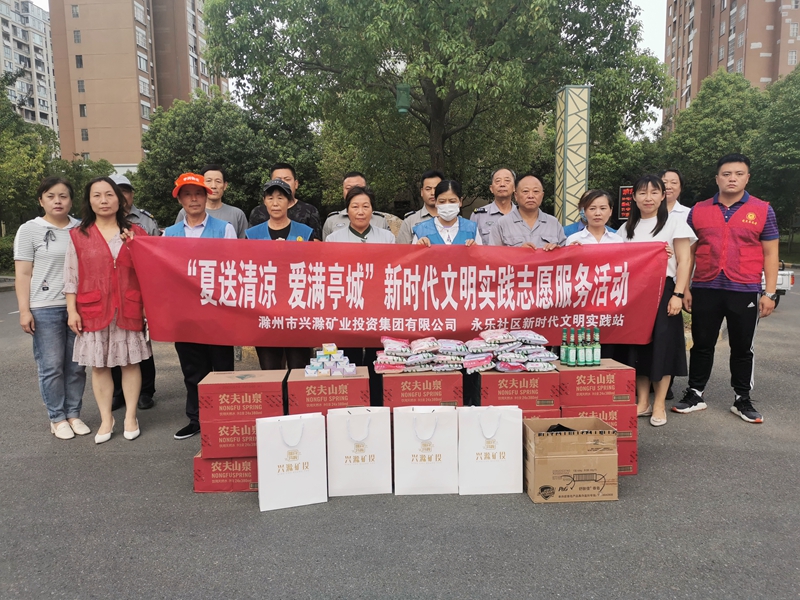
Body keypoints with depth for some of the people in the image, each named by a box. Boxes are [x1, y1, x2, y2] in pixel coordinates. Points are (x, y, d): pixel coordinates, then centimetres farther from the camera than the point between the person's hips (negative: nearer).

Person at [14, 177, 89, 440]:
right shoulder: (30, 230, 1)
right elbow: (23, 274, -1)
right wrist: (24, 310, -7)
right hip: (45, 308, -3)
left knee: (76, 365, 7)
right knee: (51, 366, 1)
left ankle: (74, 414, 19)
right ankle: (57, 418, 14)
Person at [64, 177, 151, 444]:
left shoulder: (136, 232, 5)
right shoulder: (78, 235, 4)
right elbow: (71, 276, 4)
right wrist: (71, 310, 0)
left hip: (129, 309, 0)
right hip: (94, 311, 0)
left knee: (130, 362, 5)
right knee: (99, 365, 5)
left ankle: (130, 417, 17)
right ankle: (106, 419, 16)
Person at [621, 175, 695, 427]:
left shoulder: (674, 222, 0)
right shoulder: (628, 227, 13)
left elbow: (685, 261, -4)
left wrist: (677, 295, -13)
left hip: (663, 290, -4)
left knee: (661, 346, -2)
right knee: (637, 345, 4)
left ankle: (659, 405, 8)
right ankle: (642, 402, 14)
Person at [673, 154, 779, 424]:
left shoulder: (763, 210, 3)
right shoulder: (698, 210, 6)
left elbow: (770, 254, 4)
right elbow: (688, 252, 8)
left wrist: (770, 293, -3)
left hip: (745, 291, -1)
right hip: (705, 289, 1)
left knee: (742, 348, 9)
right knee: (701, 345, 9)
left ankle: (742, 400, 22)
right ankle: (695, 394, 22)